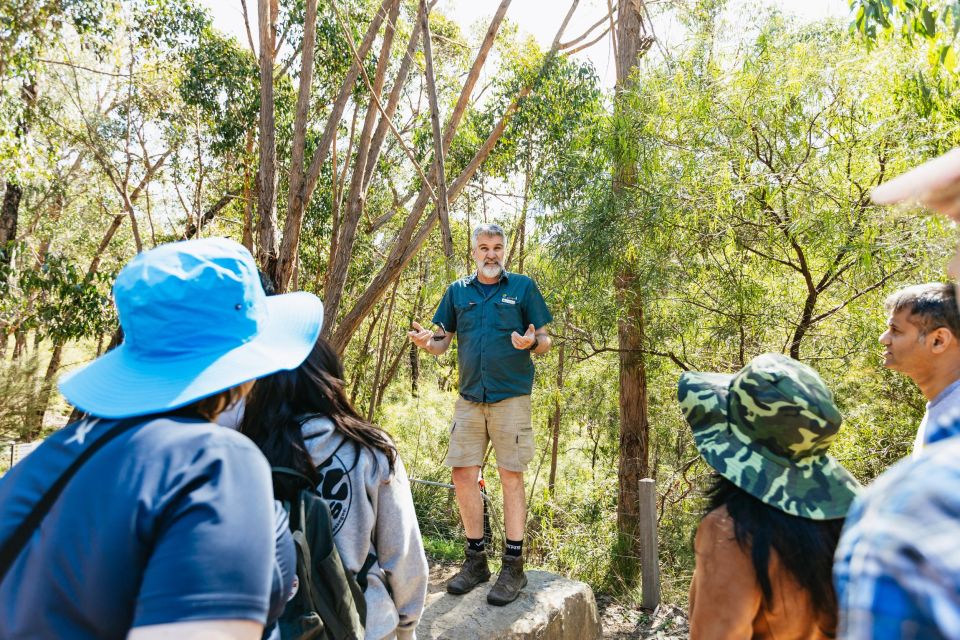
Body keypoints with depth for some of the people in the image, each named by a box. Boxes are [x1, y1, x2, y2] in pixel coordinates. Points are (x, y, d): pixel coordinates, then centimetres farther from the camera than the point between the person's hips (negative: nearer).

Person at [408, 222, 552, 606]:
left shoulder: (523, 287, 3)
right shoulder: (457, 291, 11)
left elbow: (545, 340, 2)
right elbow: (443, 341, 13)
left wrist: (532, 343, -22)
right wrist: (427, 343, -10)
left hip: (511, 397, -3)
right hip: (470, 397, 4)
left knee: (511, 475, 0)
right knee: (463, 473, 4)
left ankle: (513, 566, 11)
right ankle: (476, 560, 20)